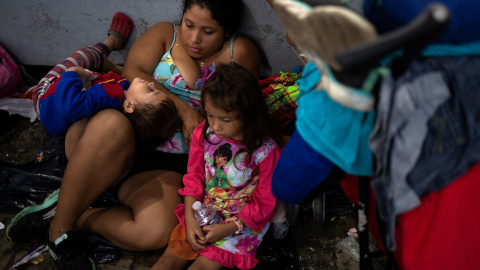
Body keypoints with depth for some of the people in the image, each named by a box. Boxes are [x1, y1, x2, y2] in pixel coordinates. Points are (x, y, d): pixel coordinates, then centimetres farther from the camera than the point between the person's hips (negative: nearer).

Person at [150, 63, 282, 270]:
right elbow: (194, 177, 4)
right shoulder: (203, 134, -7)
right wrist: (190, 220, -7)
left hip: (243, 223, -4)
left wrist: (227, 228, -17)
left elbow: (264, 203, -11)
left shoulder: (265, 151, -20)